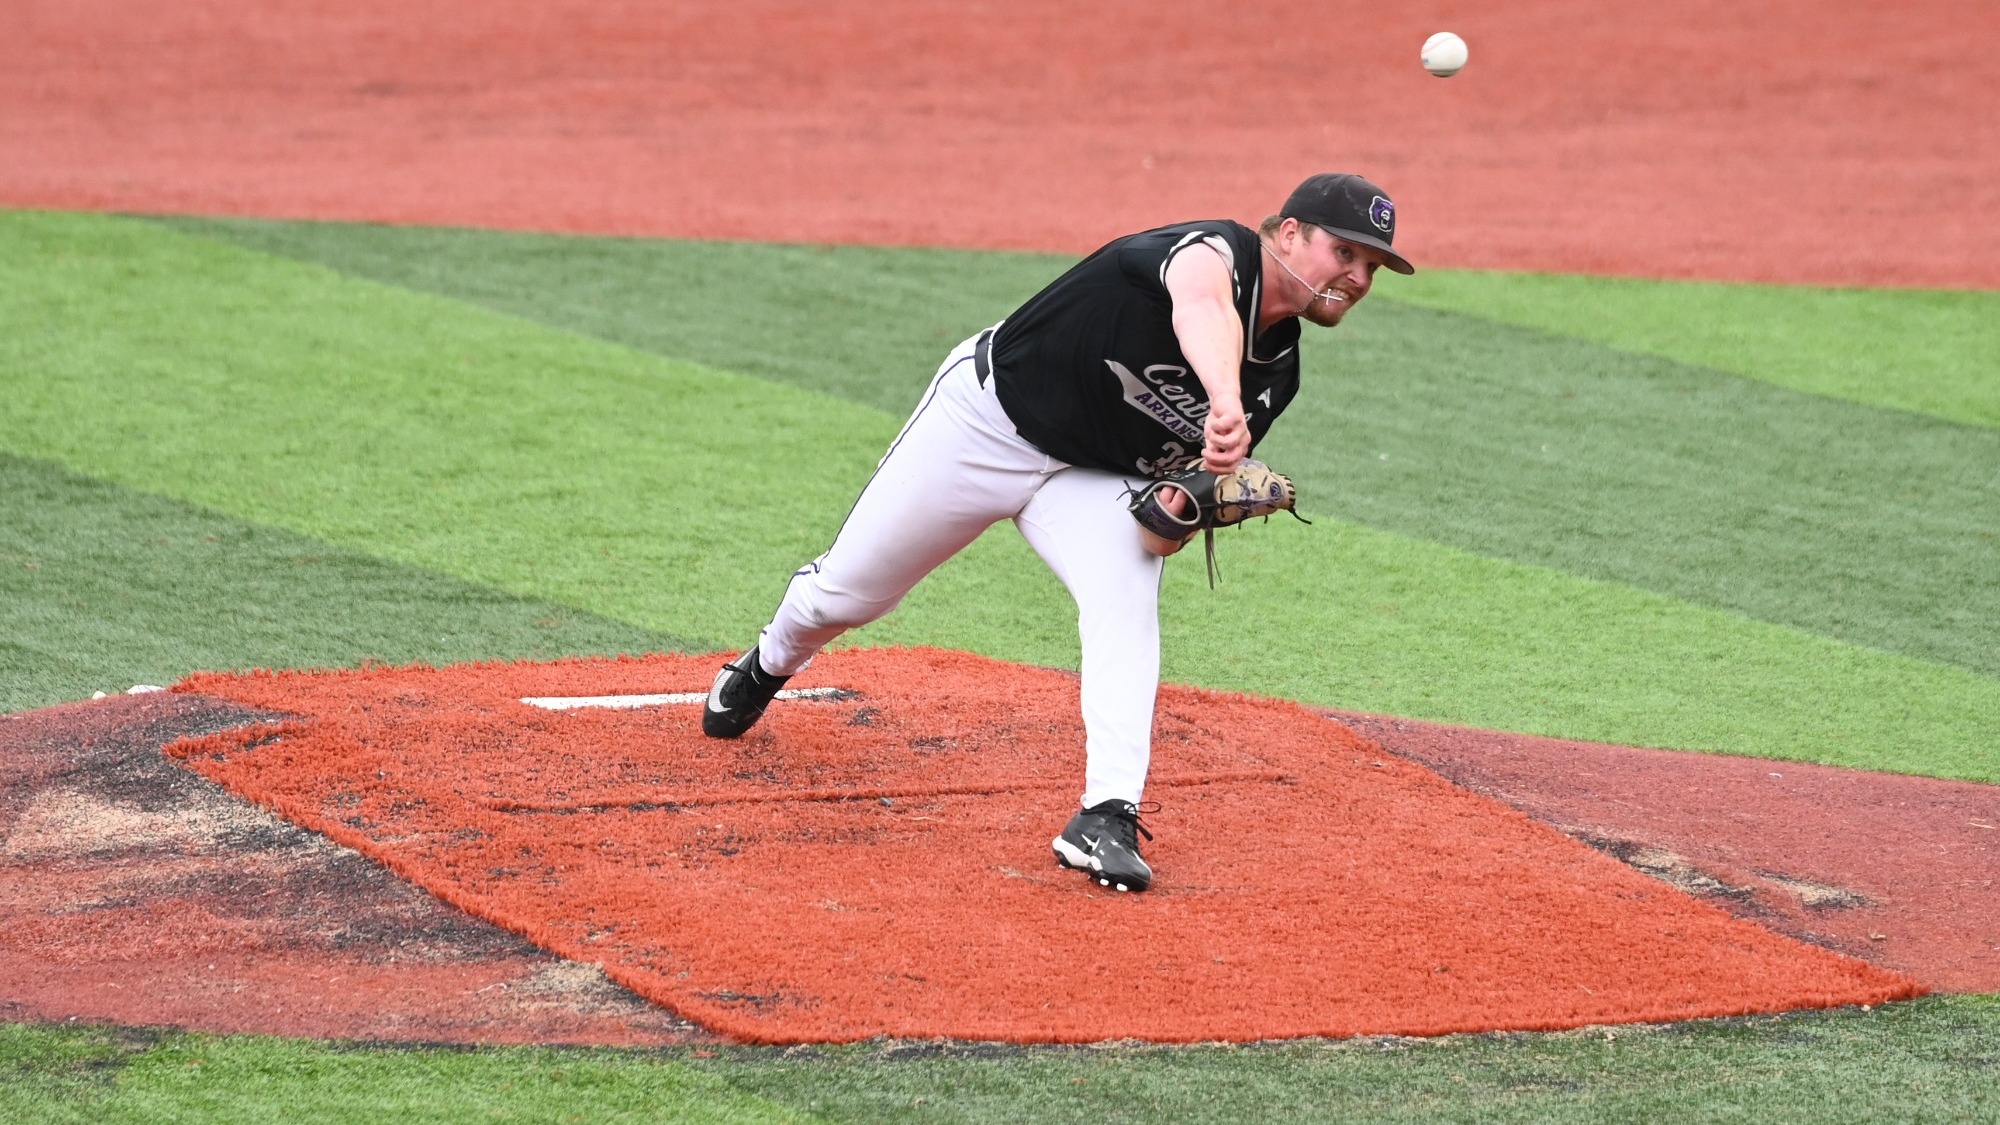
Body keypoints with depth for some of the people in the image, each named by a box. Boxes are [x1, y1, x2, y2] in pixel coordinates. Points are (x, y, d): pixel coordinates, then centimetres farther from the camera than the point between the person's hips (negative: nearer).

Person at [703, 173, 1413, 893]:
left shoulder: (1277, 374, -5)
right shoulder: (1219, 252, -29)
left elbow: (1214, 463, 6)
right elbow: (1202, 305, -54)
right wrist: (1224, 399, -76)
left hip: (1095, 478, 5)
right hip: (988, 417, -5)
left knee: (1127, 603, -26)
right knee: (846, 592, 9)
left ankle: (1107, 817, -29)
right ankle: (767, 666, 44)